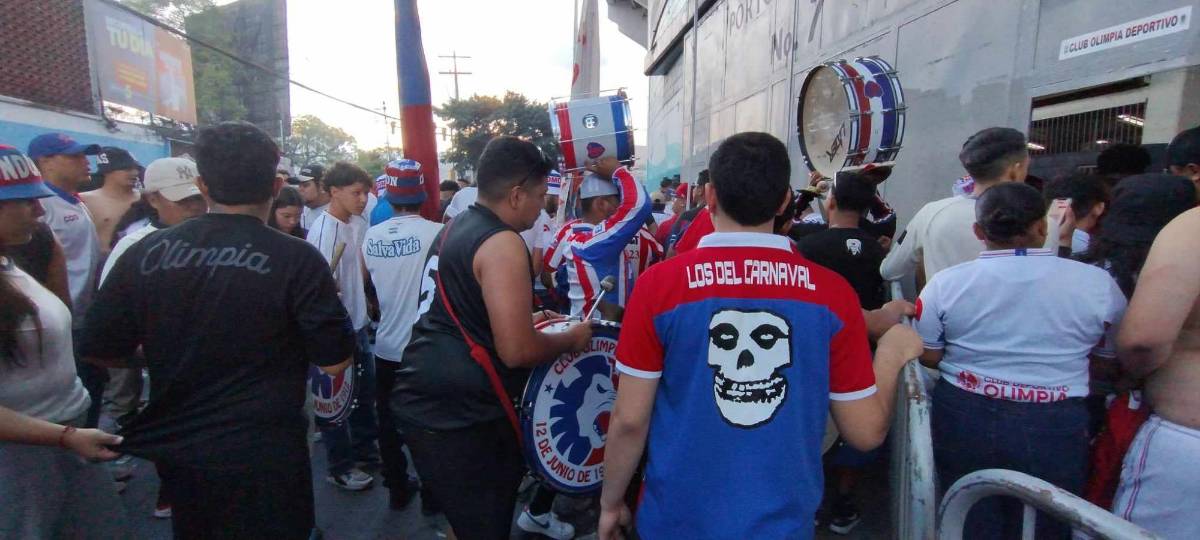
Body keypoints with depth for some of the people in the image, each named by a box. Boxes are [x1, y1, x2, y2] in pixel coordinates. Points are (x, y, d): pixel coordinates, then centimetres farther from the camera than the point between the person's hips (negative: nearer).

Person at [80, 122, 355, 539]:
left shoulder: (145, 253, -6)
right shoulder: (296, 259, -18)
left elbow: (99, 351, 3)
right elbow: (334, 362, -14)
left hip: (175, 449, 5)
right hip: (265, 453, -4)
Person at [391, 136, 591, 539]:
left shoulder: (453, 230, 12)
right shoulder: (502, 243, -18)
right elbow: (517, 351, -23)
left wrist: (521, 319, 21)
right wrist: (571, 339, -5)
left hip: (424, 401, 10)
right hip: (458, 417, -9)